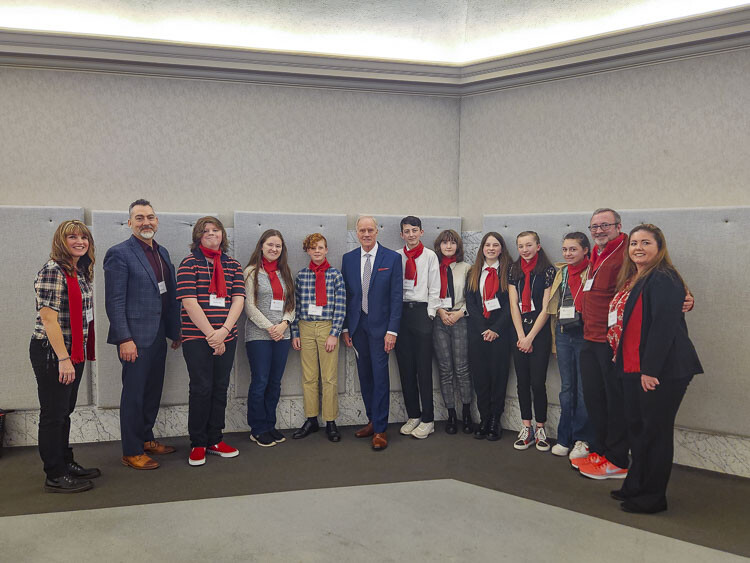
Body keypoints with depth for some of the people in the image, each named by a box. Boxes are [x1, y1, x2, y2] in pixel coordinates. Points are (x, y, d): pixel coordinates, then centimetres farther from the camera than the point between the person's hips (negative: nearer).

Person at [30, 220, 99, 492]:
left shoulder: (80, 272, 11)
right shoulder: (52, 271, -16)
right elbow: (48, 318, -20)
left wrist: (75, 356, 16)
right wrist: (63, 359, -22)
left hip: (74, 352, 9)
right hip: (52, 354, -9)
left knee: (65, 411, 19)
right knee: (53, 414, 2)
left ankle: (66, 463, 31)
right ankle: (55, 476, 12)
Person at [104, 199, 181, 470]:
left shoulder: (162, 252, 13)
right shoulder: (119, 254, -9)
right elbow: (115, 301, -13)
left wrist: (175, 331, 14)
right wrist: (124, 339, -18)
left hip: (158, 335, 7)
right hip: (136, 336, -7)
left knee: (153, 391, 16)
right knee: (134, 394, 2)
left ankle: (146, 438, 31)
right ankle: (131, 451, 13)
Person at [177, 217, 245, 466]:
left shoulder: (233, 265, 10)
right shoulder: (190, 263, -2)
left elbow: (238, 299, 2)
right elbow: (189, 301, -11)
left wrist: (223, 330, -12)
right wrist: (210, 335, -15)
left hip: (226, 338, 4)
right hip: (197, 337, -4)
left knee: (220, 387, 9)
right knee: (201, 388, -3)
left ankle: (215, 439, 21)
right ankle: (197, 444, 11)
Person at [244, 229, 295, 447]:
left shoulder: (284, 272, 13)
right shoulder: (252, 272, -2)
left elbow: (291, 304, 12)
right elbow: (249, 305, -8)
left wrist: (284, 323, -6)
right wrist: (269, 327, -13)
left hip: (282, 335, 5)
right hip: (258, 335, -5)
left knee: (275, 383, 9)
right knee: (260, 383, -1)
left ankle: (269, 426, 20)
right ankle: (257, 429, 11)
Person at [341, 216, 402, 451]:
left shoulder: (392, 258, -4)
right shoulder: (348, 259, 7)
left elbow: (396, 296, -6)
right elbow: (345, 295, 9)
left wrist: (392, 330, -12)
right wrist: (345, 327, 5)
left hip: (380, 325, -4)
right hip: (357, 325, 4)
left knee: (380, 375, -4)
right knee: (364, 376, 11)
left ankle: (380, 430, 3)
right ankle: (372, 421, 24)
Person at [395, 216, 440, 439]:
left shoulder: (430, 256, 3)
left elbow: (434, 288, 1)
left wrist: (429, 314, -5)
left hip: (421, 312, -3)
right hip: (400, 311, 3)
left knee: (424, 368, -2)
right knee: (406, 368, 7)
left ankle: (427, 419, 5)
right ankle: (413, 415, 17)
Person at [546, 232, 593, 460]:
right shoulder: (560, 273, 14)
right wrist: (554, 336, 17)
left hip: (584, 334, -6)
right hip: (563, 334, 6)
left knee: (583, 388, 0)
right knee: (566, 387, 11)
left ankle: (582, 440, 11)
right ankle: (565, 439, 18)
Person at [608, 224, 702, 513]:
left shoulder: (664, 280, -15)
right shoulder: (632, 279, 15)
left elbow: (664, 326, -22)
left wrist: (650, 369, -23)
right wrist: (621, 357, 14)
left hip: (662, 370, -9)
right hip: (633, 368, 9)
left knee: (655, 431, 1)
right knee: (637, 427, 16)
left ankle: (653, 497, 14)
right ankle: (635, 486, 30)